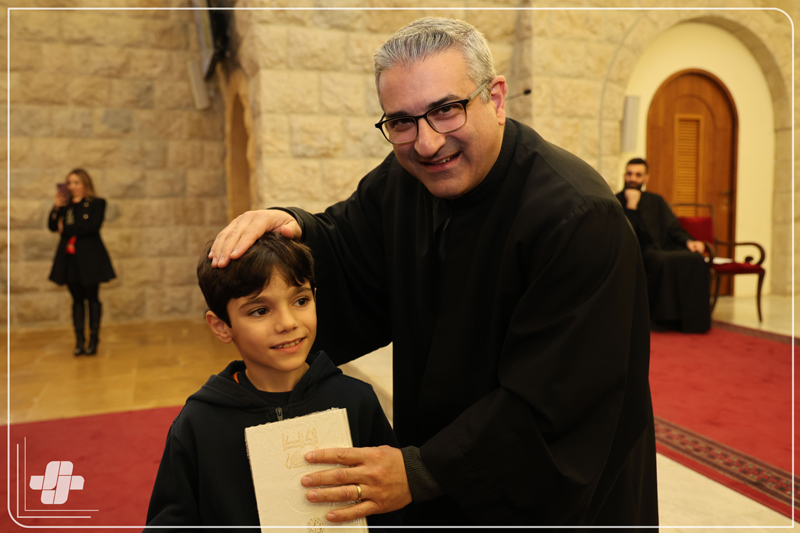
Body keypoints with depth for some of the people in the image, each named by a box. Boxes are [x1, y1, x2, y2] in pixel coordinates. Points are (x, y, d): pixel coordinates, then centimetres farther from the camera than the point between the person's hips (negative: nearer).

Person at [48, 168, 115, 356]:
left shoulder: (97, 203, -1)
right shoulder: (65, 205, 11)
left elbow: (92, 226, -14)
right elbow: (52, 226, 4)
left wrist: (66, 229, -9)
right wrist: (57, 207, -10)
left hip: (89, 258, -4)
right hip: (69, 258, 4)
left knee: (92, 297, 3)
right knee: (77, 299, 7)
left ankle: (93, 340, 9)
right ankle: (79, 340, 10)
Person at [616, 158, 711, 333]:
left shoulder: (656, 201, 24)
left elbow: (673, 229, 16)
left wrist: (688, 241, -4)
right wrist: (631, 205, -11)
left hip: (664, 249, 5)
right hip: (639, 253, -5)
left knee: (696, 259, -24)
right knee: (662, 261, -37)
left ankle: (691, 318, -20)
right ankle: (663, 317, -24)